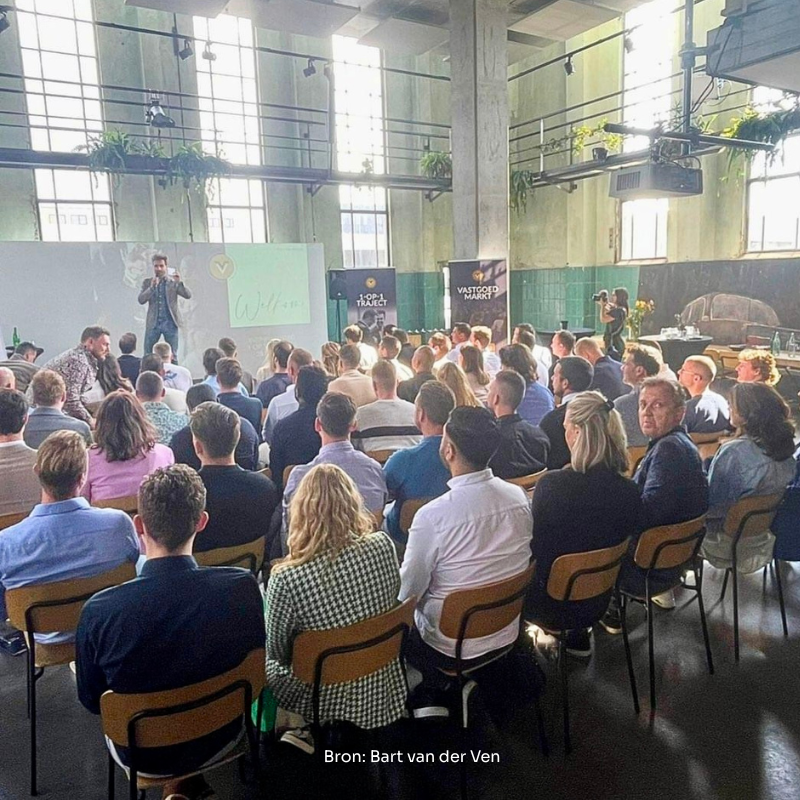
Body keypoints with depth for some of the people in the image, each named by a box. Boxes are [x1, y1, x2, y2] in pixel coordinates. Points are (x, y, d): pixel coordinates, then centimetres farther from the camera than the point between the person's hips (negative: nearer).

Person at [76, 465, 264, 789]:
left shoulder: (99, 611, -29)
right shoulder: (243, 587, -28)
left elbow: (91, 700, -10)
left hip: (141, 755, 0)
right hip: (218, 740, 0)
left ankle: (177, 785, 32)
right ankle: (188, 783, 35)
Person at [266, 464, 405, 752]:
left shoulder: (286, 578, -28)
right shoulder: (382, 546, -19)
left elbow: (277, 650, -11)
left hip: (329, 699, -4)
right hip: (382, 689, 5)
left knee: (264, 663, 25)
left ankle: (317, 732, 22)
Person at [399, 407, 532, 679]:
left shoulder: (432, 516, -28)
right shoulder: (519, 496, -12)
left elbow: (408, 590, -16)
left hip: (451, 648, -5)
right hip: (508, 636, 5)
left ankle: (437, 683, 23)